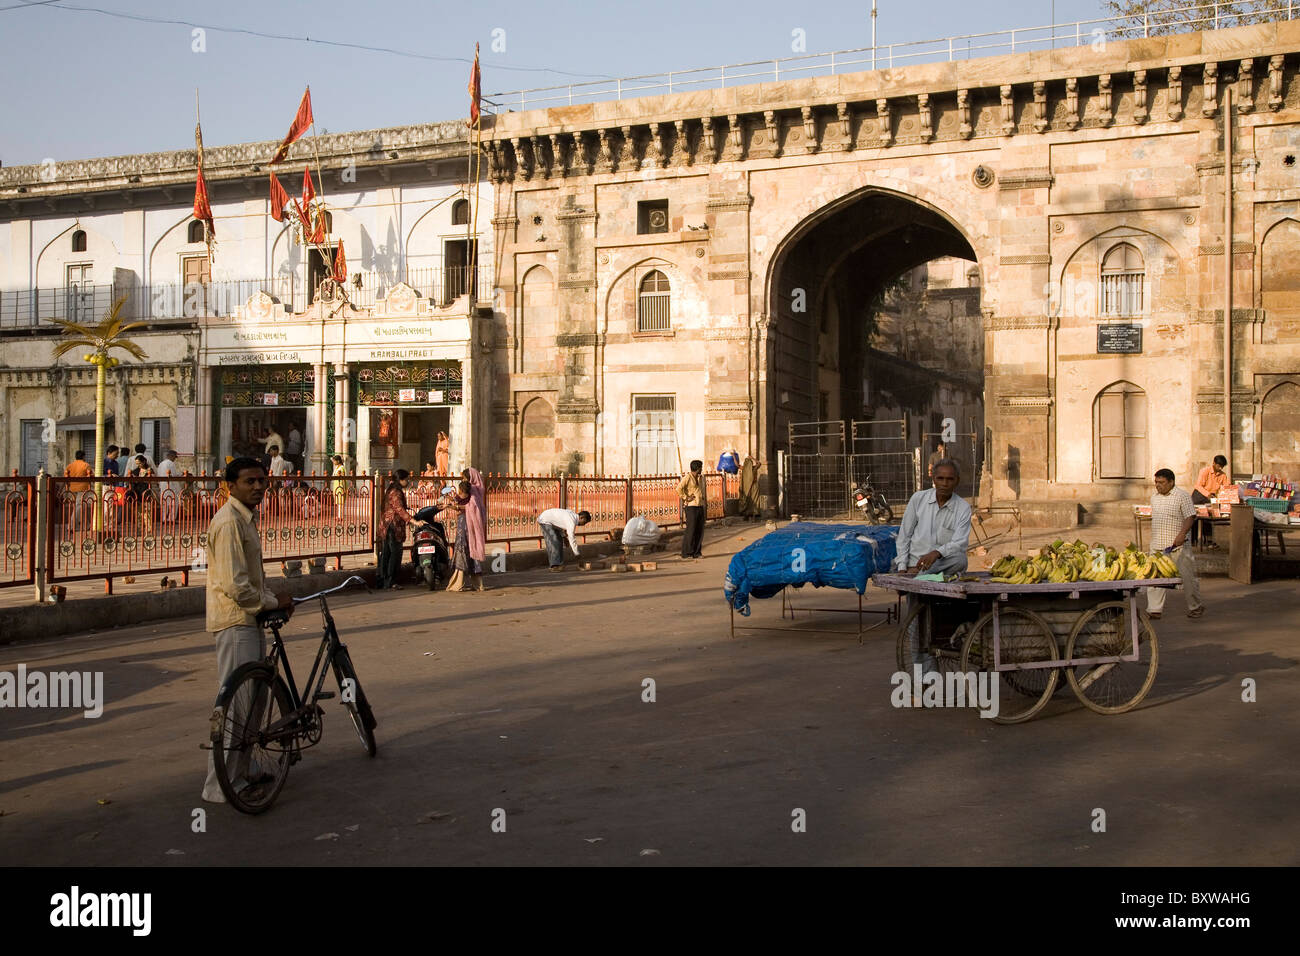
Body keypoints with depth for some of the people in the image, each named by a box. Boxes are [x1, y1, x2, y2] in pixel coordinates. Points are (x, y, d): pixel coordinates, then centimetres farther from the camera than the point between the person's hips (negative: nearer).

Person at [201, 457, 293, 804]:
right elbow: (234, 584, -24)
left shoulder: (247, 517, 14)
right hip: (235, 621, -10)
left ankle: (243, 768, 30)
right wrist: (272, 602, -12)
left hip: (250, 618, 10)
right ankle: (221, 785, 0)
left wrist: (274, 599, 10)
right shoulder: (229, 521, -19)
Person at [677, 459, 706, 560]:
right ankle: (686, 554, -5)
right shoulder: (687, 477, -9)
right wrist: (686, 498, -16)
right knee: (690, 530, -8)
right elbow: (679, 488, -21)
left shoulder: (700, 478, 15)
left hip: (700, 506, 8)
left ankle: (696, 552, 14)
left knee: (699, 530, 7)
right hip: (691, 506, -8)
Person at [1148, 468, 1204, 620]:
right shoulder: (1154, 498, 14)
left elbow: (1190, 517, -13)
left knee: (1187, 577, 2)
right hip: (1157, 545, 6)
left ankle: (1195, 607, 19)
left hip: (1177, 546, -5)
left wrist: (1182, 534, -25)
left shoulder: (1182, 496, -6)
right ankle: (1154, 609, 4)